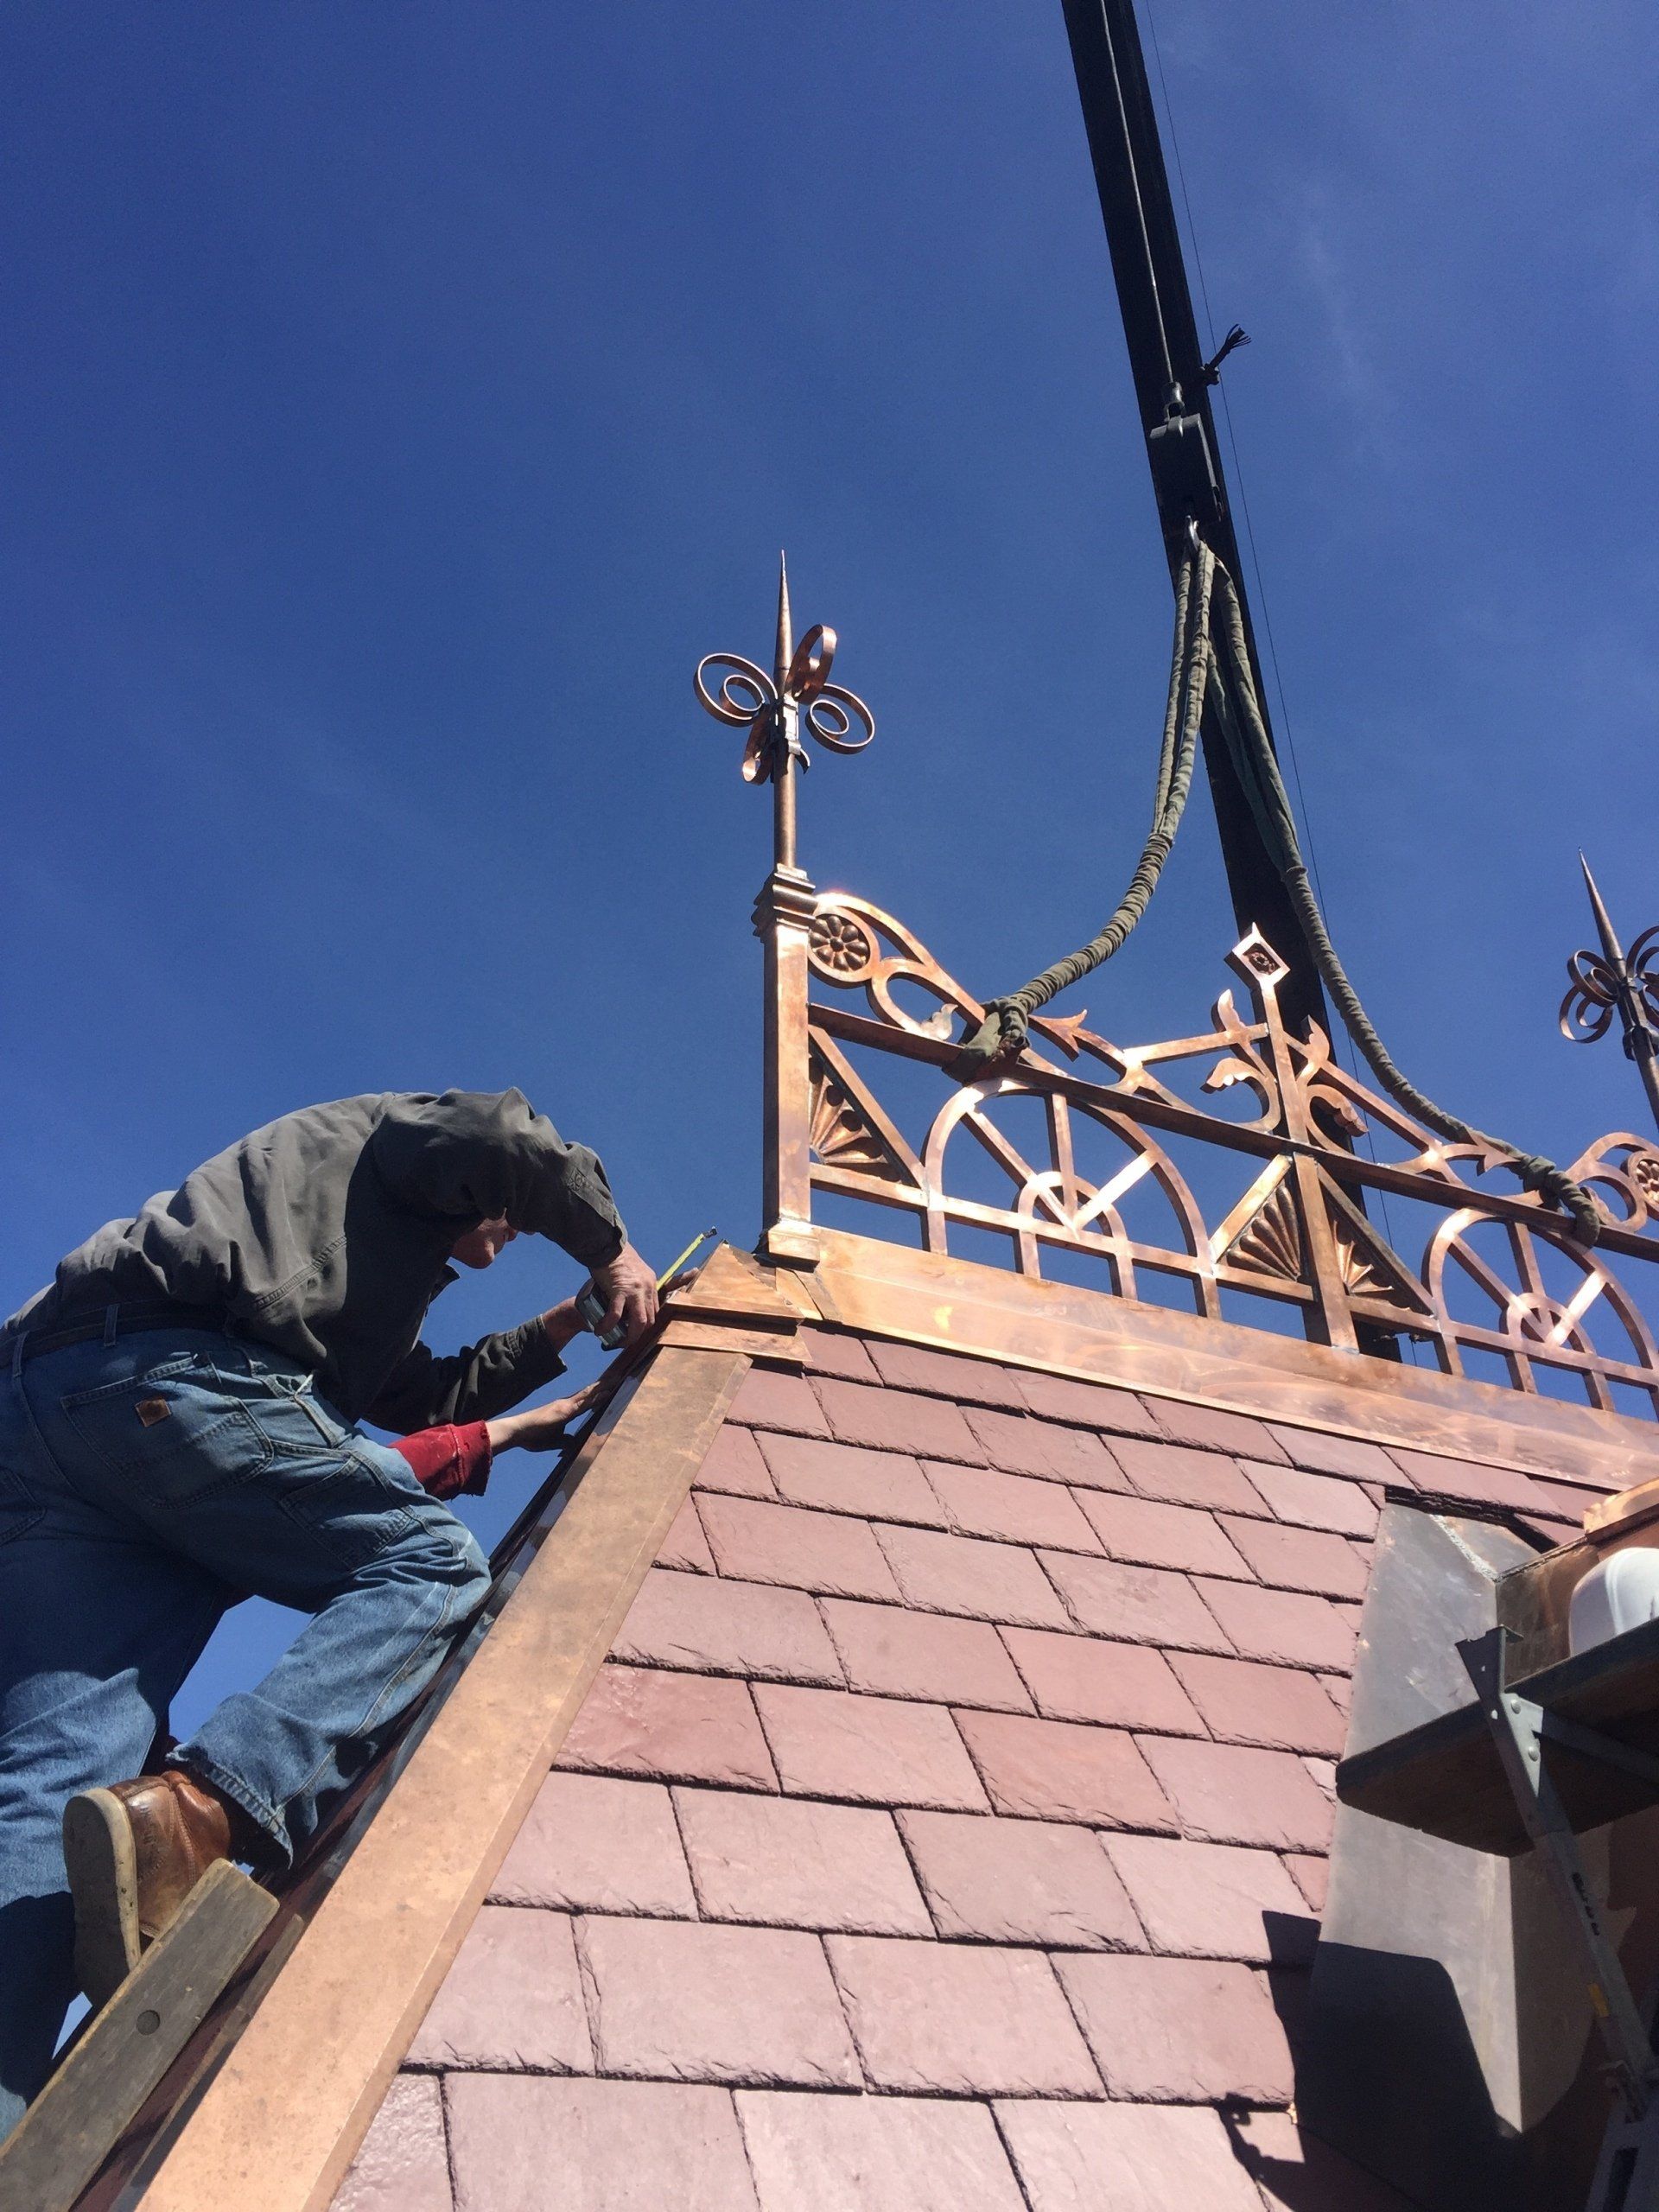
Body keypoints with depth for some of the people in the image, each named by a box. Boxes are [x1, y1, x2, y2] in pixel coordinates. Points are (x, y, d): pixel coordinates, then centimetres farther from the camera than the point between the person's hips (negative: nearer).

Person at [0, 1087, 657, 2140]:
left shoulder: (373, 1269, 45)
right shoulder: (390, 1129, 20)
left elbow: (428, 1396, 45)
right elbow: (513, 1137, -2)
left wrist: (555, 1333, 48)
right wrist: (610, 1249, 12)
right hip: (169, 1378, -9)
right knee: (434, 1568, -10)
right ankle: (193, 1814, -33)